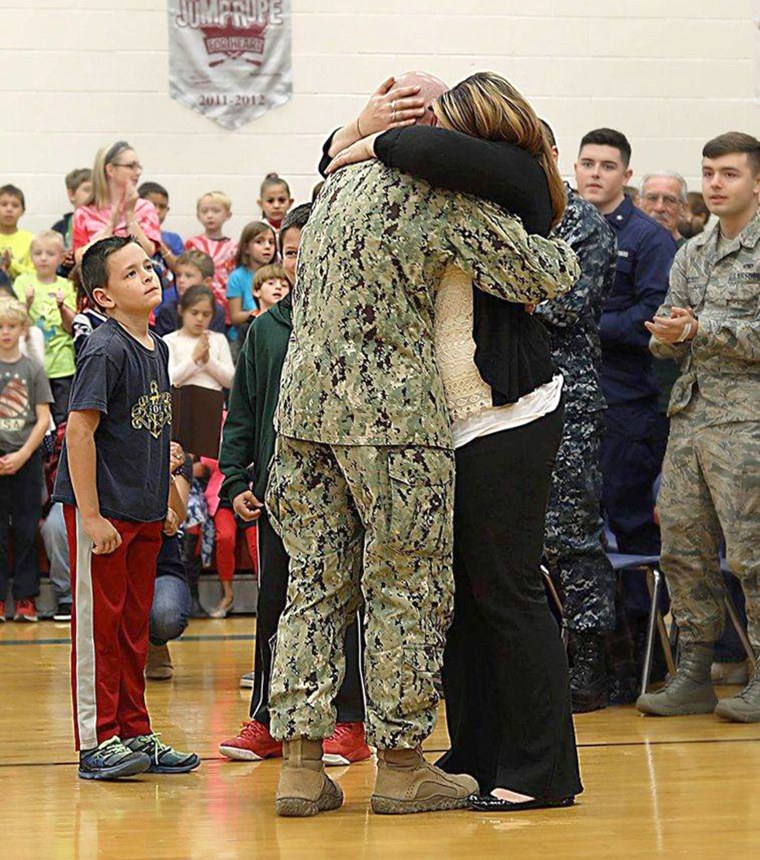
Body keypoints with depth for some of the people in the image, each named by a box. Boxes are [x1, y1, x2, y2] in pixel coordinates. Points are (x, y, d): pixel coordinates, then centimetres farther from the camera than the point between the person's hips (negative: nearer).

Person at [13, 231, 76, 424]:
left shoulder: (66, 286, 5)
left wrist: (62, 307, -18)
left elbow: (71, 327, -1)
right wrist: (27, 303, -19)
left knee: (62, 419, 1)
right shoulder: (23, 282, 4)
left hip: (62, 365, 0)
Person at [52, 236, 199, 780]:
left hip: (144, 511, 8)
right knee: (98, 624, 0)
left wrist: (165, 502, 18)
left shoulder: (157, 349, 9)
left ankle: (135, 734, 21)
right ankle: (97, 742, 5)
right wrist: (91, 515, -20)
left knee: (135, 626, 13)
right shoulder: (106, 350, -16)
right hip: (102, 510, -8)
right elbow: (80, 431, -19)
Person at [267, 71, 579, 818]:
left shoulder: (337, 187, 13)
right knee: (406, 589, 2)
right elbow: (538, 276, -8)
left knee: (317, 585, 9)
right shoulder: (440, 199, -9)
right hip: (392, 410, -7)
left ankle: (300, 762, 7)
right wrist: (564, 257, 13)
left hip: (304, 404, 7)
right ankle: (401, 765, 7)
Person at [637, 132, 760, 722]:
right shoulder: (691, 255, 18)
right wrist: (668, 335, -5)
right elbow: (669, 337, 18)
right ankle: (693, 675, 13)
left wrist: (701, 329, -14)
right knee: (683, 548, 6)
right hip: (690, 413, 7)